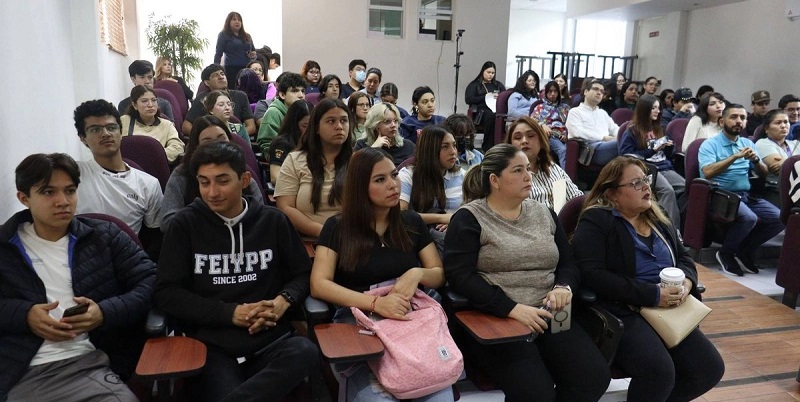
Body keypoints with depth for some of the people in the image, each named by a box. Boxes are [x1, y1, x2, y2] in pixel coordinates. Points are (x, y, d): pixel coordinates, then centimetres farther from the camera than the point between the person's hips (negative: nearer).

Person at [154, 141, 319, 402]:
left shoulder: (273, 221, 9)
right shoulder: (185, 224, 5)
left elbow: (302, 273, 15)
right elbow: (166, 293, 1)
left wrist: (284, 301, -8)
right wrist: (231, 313, -10)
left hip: (271, 339, 4)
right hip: (212, 345, -3)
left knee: (306, 352, -32)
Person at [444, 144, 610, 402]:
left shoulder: (544, 213, 15)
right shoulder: (469, 219, -2)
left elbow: (569, 263, 17)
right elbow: (459, 276, -12)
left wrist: (563, 287, -7)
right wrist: (512, 309, -20)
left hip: (548, 316, 5)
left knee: (595, 376, -15)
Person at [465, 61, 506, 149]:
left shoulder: (499, 85, 28)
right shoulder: (474, 85, 16)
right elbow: (468, 99, 1)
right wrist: (485, 97, -3)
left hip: (496, 110, 3)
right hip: (480, 112, -3)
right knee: (491, 116, -39)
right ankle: (488, 147, -32)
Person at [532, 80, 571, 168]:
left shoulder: (565, 107, 28)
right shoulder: (540, 107, 24)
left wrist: (567, 134, -5)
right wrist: (543, 125, -14)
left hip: (563, 135, 2)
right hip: (549, 135, -2)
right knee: (563, 150, -36)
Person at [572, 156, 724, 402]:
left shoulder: (657, 219, 17)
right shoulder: (595, 221, -8)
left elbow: (684, 257, 19)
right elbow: (592, 275, -18)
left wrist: (686, 282, -6)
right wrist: (652, 295, -19)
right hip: (622, 312, -7)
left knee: (710, 368, -4)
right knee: (659, 371, -29)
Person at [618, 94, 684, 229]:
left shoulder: (658, 129, 24)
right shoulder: (631, 131, 4)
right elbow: (626, 156, -7)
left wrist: (669, 146, 4)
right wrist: (652, 150, -10)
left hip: (665, 167, 6)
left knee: (686, 187, -25)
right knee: (668, 190, -35)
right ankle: (673, 230, -33)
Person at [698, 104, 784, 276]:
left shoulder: (748, 143, 17)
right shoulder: (710, 144, -2)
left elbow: (764, 173, 15)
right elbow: (707, 172, -18)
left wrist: (755, 159, -6)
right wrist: (735, 156, -19)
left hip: (747, 195, 7)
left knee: (779, 218, -13)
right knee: (749, 217, -31)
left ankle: (745, 250, 6)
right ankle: (726, 252, -5)